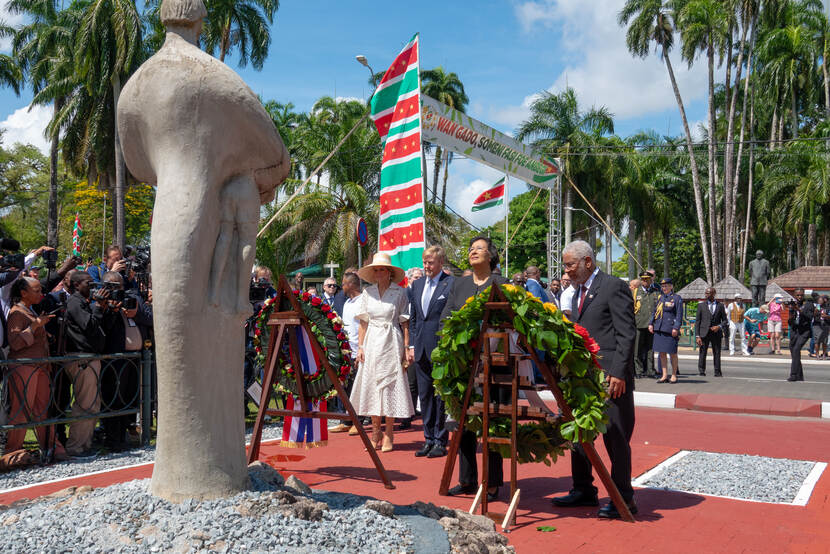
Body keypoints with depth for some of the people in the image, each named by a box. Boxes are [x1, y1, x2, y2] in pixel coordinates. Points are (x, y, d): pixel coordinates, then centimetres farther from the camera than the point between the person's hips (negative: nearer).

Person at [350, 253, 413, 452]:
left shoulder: (399, 293, 0)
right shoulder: (368, 293, 10)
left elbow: (405, 323, -2)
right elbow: (363, 322, 10)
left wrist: (407, 348, -8)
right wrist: (360, 346, 3)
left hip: (391, 343, -3)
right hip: (371, 343, 3)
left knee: (390, 386, -2)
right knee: (371, 386, 3)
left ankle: (388, 435, 7)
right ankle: (375, 433, 14)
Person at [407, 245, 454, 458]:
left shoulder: (452, 284, -6)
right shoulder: (417, 284, 14)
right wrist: (411, 345, 11)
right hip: (421, 350, 6)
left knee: (441, 396, 1)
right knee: (425, 395, 10)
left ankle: (440, 442, 9)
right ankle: (429, 439, 19)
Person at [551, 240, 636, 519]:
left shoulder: (614, 287, -8)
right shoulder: (578, 293, 17)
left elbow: (627, 334, -13)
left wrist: (618, 373, -20)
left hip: (611, 377, -9)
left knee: (616, 438, -2)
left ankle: (623, 499, 8)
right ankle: (583, 490, 26)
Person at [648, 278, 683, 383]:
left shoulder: (677, 298, -2)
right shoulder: (660, 298, 14)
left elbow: (679, 314, -6)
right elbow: (654, 311, 18)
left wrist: (676, 328, -14)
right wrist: (651, 323, 7)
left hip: (670, 330, -5)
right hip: (659, 329, 5)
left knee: (672, 353, 2)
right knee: (661, 352, 6)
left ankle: (674, 376, 13)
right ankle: (664, 376, 13)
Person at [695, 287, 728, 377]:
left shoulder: (720, 305, 8)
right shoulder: (701, 305, 6)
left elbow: (725, 320, 11)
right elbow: (697, 321, 3)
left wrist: (719, 326, -11)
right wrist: (697, 336, -5)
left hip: (716, 333, 1)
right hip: (704, 333, -1)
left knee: (717, 353, 4)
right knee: (702, 353, -2)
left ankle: (717, 372, 12)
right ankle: (701, 371, 8)